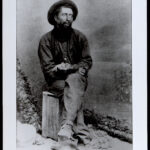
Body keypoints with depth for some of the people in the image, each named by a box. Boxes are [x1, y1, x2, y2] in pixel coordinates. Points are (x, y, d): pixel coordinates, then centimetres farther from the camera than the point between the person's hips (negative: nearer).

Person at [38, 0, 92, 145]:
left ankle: (67, 126, -43)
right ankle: (82, 132, -37)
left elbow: (87, 61, 1)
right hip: (56, 81, -1)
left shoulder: (80, 37, 6)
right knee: (75, 90, -32)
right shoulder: (46, 40, 1)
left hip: (77, 77, 1)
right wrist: (59, 69, -23)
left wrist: (71, 68, -17)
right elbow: (47, 67, -4)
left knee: (74, 80, -34)